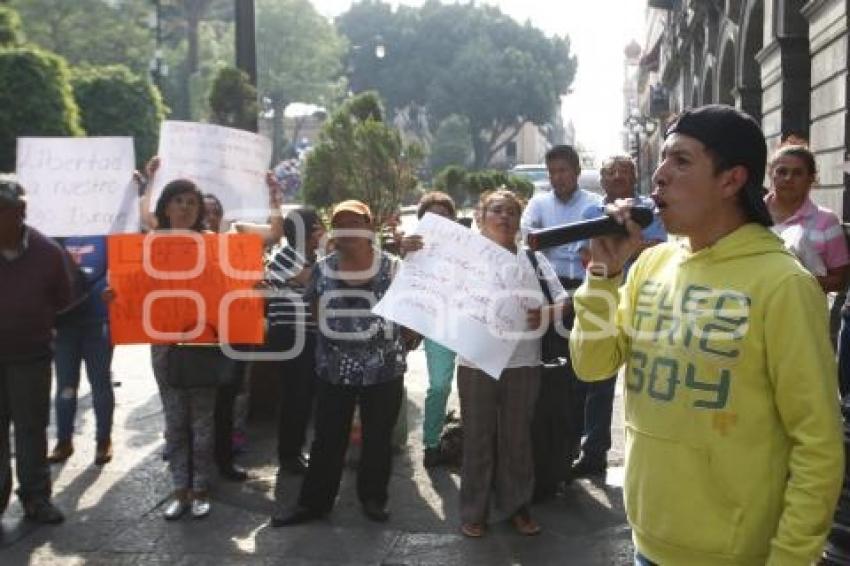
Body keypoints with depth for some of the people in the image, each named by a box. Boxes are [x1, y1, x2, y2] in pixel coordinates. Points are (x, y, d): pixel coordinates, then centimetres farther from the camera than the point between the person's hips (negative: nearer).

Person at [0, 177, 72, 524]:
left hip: (31, 354, 0)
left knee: (32, 426, 8)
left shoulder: (48, 252, -7)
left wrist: (32, 320, -1)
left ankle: (35, 497, 18)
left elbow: (62, 299, 5)